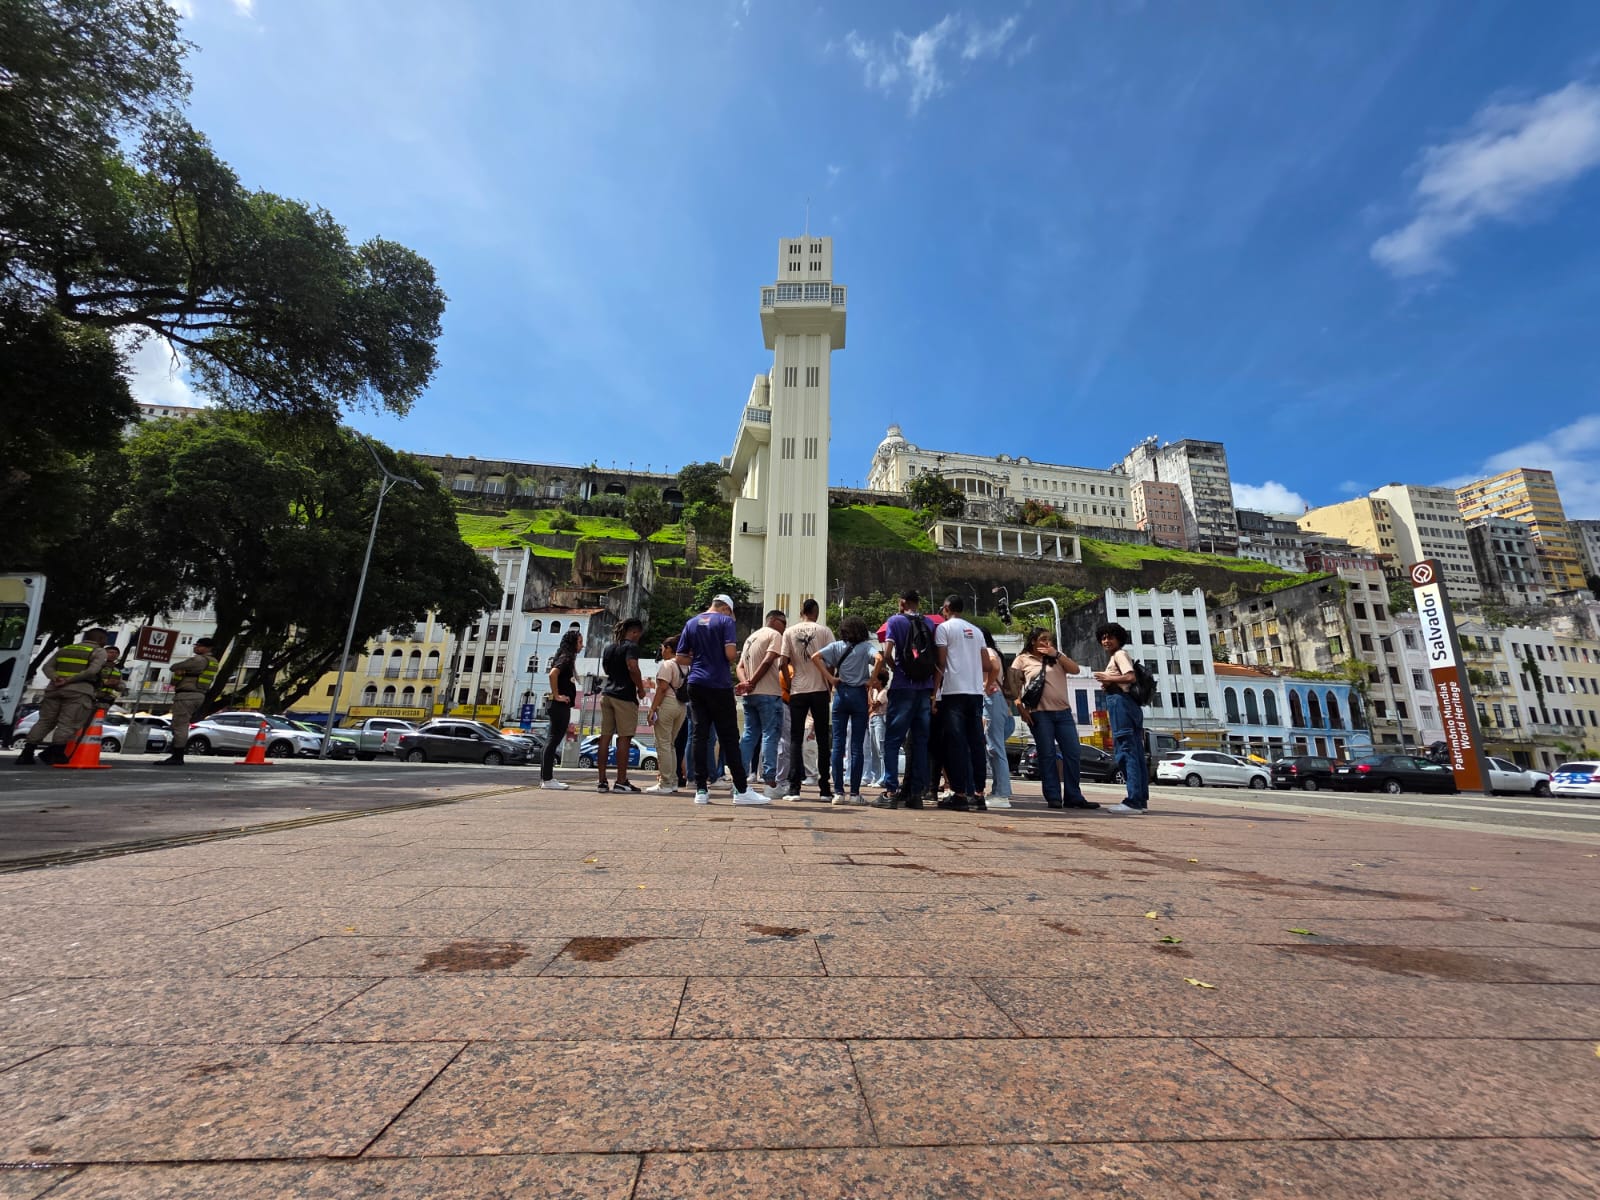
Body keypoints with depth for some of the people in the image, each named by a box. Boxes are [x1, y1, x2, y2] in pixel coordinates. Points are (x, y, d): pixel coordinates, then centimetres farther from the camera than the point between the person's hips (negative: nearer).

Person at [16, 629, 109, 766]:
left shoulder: (65, 648, 22)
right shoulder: (99, 651, 2)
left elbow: (48, 666, 13)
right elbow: (92, 671, -14)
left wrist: (55, 678, -1)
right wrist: (68, 680, -10)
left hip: (55, 688, 6)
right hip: (79, 690, -6)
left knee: (44, 721, 12)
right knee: (68, 724, -5)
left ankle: (26, 754, 10)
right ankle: (53, 753, -10)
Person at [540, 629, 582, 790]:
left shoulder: (567, 658, 18)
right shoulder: (566, 657, -11)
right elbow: (553, 673, -27)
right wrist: (556, 695, -20)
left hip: (562, 706, 10)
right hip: (560, 706, -10)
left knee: (554, 740, 11)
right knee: (554, 740, -6)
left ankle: (547, 777, 17)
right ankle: (547, 780, -3)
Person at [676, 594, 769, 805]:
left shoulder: (691, 623, 13)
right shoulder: (726, 621, -2)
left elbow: (680, 658, 12)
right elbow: (730, 653, -14)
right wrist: (736, 656, 7)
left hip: (696, 685, 5)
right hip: (719, 685, -5)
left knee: (700, 735, 6)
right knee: (729, 737, -1)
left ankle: (701, 790, 6)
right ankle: (741, 790, 3)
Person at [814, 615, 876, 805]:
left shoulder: (837, 646, 6)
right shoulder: (866, 646, 0)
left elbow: (815, 657, -6)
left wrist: (830, 678, -4)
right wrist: (872, 680, -8)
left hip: (841, 694, 2)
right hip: (859, 695, -2)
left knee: (838, 744, 5)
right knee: (856, 746, 2)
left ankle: (838, 792, 5)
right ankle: (854, 793, 4)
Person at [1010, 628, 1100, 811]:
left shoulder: (1057, 658, 18)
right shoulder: (1022, 660, 5)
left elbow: (1075, 670, 4)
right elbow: (1014, 687, 0)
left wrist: (1057, 654, -5)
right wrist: (1022, 710, -8)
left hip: (1063, 712, 5)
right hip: (1040, 714, -4)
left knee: (1073, 754, 1)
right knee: (1047, 755, -2)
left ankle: (1073, 797, 9)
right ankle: (1053, 797, 4)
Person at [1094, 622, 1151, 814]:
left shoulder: (1119, 654, -3)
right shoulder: (1118, 656, 26)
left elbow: (1130, 677, -19)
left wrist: (1108, 678, -9)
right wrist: (1107, 683, 9)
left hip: (1120, 702, -10)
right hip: (1128, 703, 10)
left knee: (1126, 751, -13)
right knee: (1136, 753, 8)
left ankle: (1133, 801, -15)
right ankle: (1142, 800, 11)